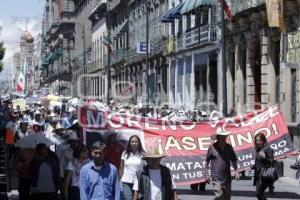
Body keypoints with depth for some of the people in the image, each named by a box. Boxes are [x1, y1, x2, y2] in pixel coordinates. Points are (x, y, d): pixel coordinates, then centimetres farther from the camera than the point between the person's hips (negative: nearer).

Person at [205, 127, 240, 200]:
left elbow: (234, 161, 12)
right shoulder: (212, 147, -4)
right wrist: (207, 175, 0)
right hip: (216, 178, -4)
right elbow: (207, 162, 2)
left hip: (227, 178, 4)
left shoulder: (229, 147, 6)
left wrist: (236, 172, 1)